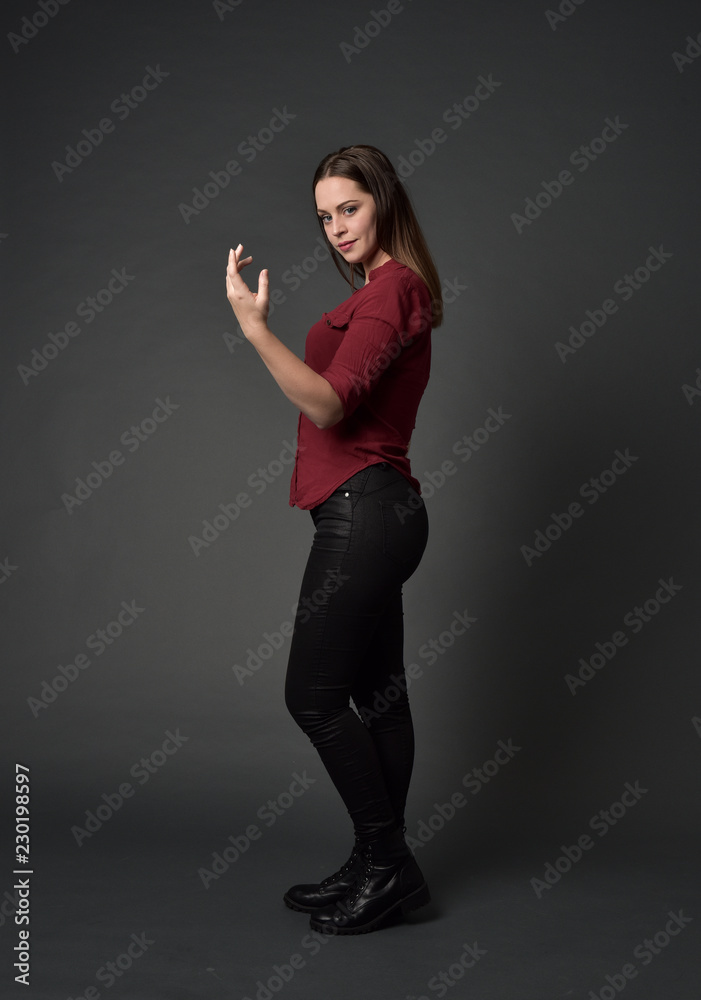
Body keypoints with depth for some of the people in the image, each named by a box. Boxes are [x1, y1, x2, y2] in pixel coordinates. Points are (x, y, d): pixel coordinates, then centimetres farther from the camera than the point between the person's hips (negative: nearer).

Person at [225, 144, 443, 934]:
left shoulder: (392, 287, -11)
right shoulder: (385, 289, 19)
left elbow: (327, 404, -21)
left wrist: (255, 328, -26)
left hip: (363, 511, -10)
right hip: (372, 511, 10)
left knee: (313, 694, -5)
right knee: (376, 693, 12)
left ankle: (386, 864, 6)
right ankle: (381, 868, 22)